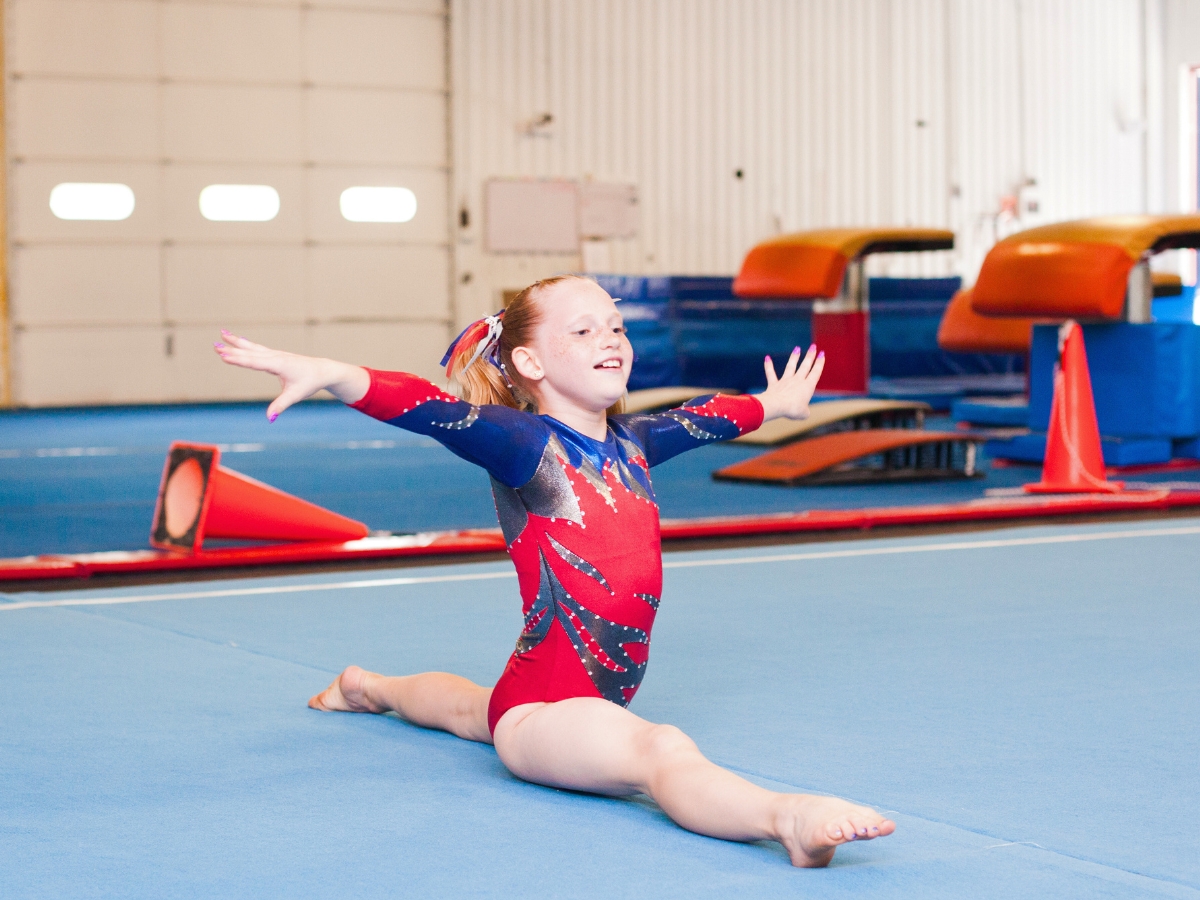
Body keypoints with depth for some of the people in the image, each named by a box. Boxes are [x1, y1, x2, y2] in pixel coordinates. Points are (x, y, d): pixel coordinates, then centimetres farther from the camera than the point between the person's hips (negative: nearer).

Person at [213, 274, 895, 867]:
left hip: (602, 697, 9)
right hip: (543, 711, -9)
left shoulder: (630, 443, 8)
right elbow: (426, 408, -30)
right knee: (662, 752, -38)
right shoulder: (525, 443, -14)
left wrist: (775, 403, 47)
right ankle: (788, 818, -64)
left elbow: (706, 417, 28)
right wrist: (323, 372, -44)